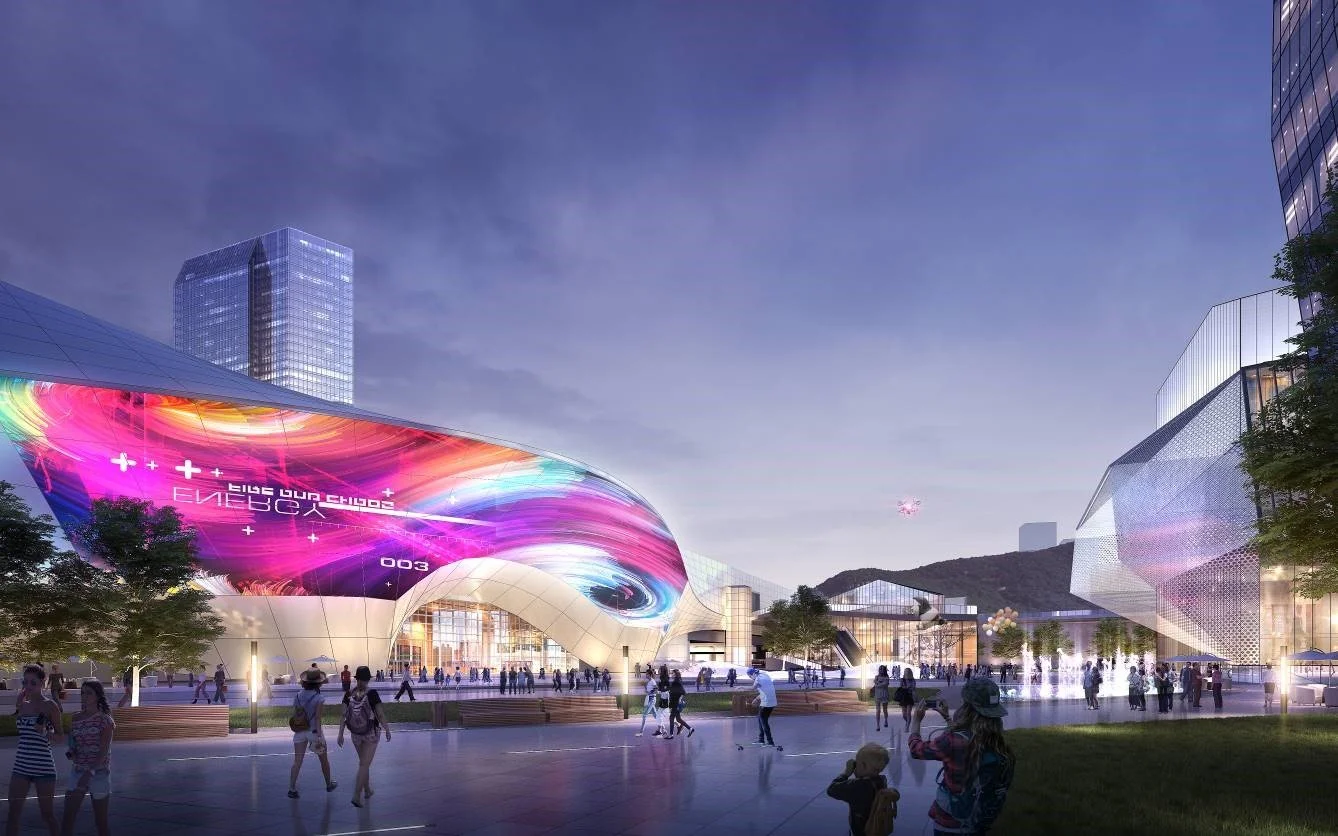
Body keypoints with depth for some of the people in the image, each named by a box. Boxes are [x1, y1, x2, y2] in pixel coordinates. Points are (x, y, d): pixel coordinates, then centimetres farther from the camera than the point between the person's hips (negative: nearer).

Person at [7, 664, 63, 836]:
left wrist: (46, 733, -23)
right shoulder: (22, 704, 9)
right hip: (21, 766, 5)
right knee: (13, 815, 3)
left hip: (43, 767, -5)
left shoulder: (49, 706, -6)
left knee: (48, 815, 2)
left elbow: (61, 737, -2)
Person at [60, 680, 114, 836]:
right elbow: (71, 741, 19)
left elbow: (103, 751, -17)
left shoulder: (105, 720, -10)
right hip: (77, 771, 5)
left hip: (99, 772, -5)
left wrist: (89, 773, -29)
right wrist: (70, 751, -5)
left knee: (100, 821, 5)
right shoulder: (75, 718, 6)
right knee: (67, 819, -3)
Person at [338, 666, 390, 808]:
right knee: (364, 765, -1)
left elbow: (344, 715, -7)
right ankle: (357, 796, -12)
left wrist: (340, 734, -2)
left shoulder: (349, 694, -6)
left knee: (363, 762, 22)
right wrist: (387, 730, 0)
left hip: (355, 734, 4)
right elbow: (381, 715, -12)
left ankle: (367, 791, 35)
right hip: (371, 733, -4)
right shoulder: (372, 694, -16)